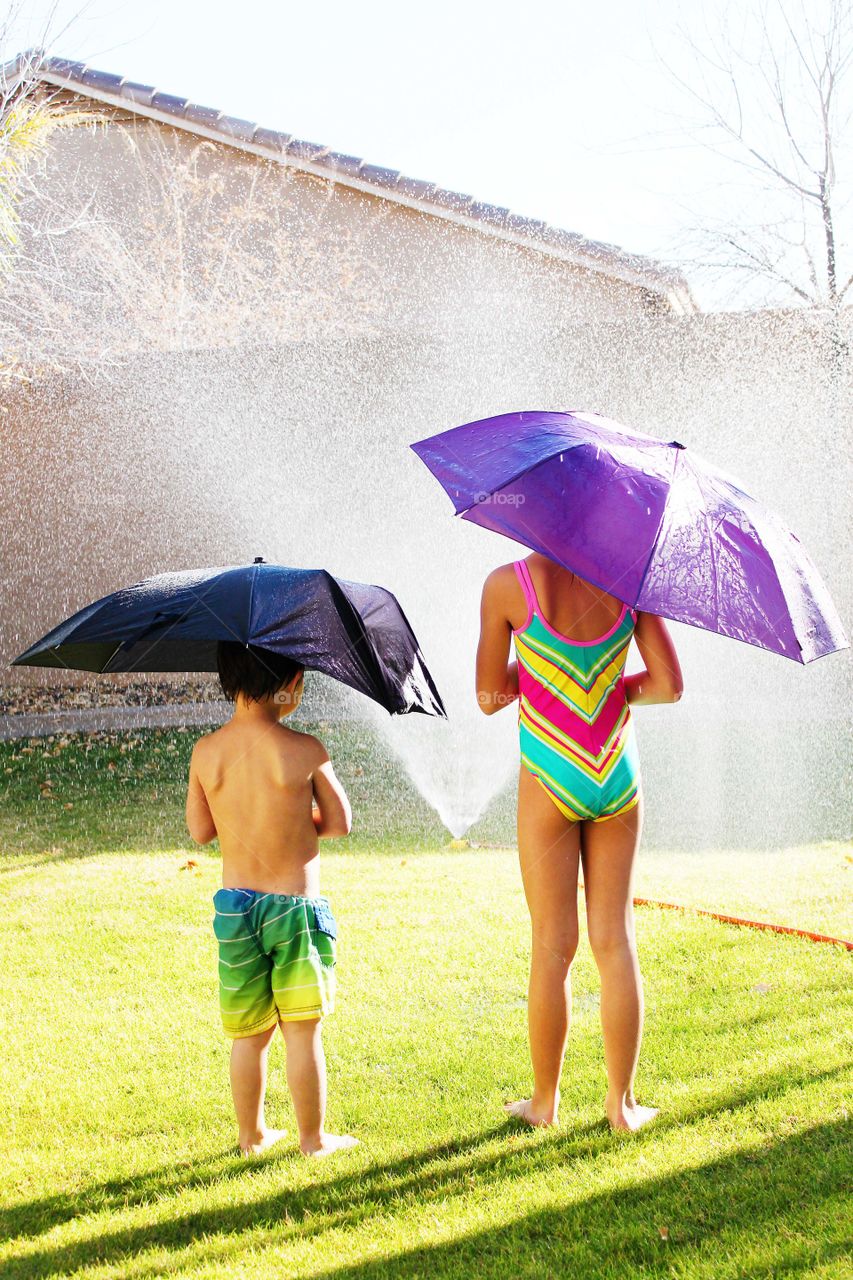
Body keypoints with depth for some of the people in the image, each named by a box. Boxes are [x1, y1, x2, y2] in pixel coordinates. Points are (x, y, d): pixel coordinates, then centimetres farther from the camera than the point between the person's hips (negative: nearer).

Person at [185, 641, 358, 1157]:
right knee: (303, 1029, 8)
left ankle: (252, 1134, 27)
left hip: (235, 905, 4)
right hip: (296, 903, -3)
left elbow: (200, 830, 5)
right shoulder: (305, 751, -15)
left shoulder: (206, 752, -5)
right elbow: (340, 823, -4)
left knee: (249, 1033, 16)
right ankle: (314, 1138, 18)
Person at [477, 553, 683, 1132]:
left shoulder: (508, 584, -10)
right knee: (616, 938, 8)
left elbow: (489, 697, -2)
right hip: (617, 778, 2)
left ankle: (545, 1102, 17)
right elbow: (669, 685, -2)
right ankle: (622, 1102, 14)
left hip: (550, 780, -2)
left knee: (553, 947, 6)